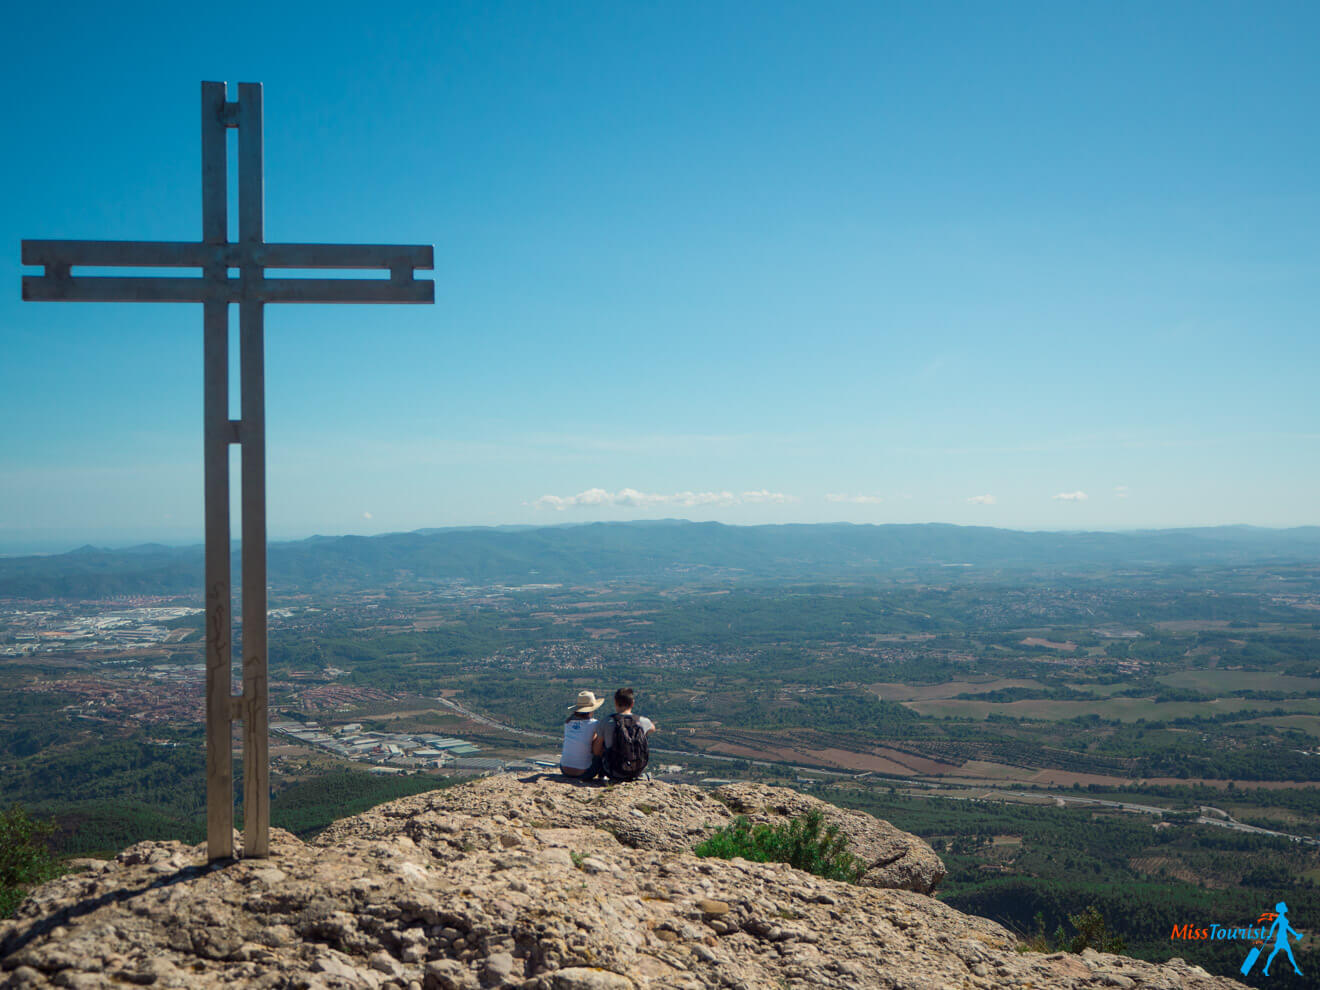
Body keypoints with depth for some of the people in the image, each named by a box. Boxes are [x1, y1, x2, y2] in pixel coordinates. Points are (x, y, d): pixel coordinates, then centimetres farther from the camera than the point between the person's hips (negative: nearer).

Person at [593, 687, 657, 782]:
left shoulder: (606, 723, -14)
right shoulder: (642, 721, -9)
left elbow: (596, 751, -4)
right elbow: (653, 728, 19)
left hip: (614, 774, -1)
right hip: (637, 772, 1)